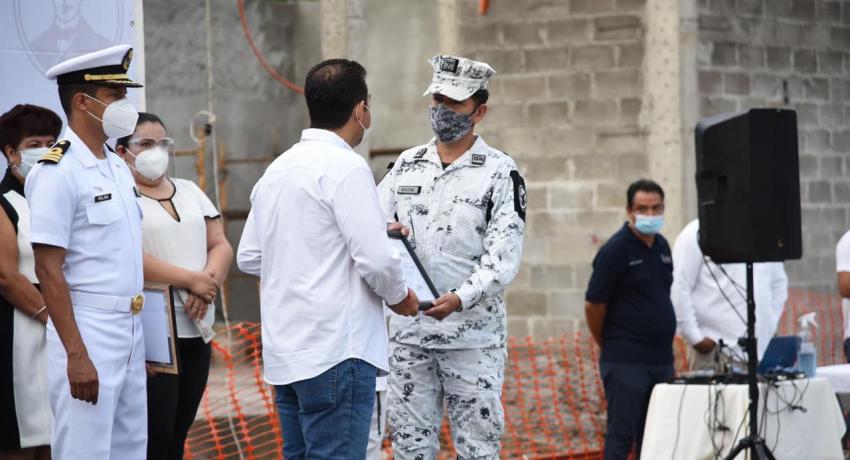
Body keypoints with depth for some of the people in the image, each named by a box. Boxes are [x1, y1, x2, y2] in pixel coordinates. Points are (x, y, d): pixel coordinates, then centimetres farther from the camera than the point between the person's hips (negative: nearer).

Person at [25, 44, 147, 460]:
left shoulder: (119, 168, 13)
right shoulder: (57, 172, -13)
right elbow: (49, 270, -16)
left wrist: (137, 333, 15)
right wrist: (76, 355, -20)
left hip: (130, 332, 8)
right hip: (87, 333, -8)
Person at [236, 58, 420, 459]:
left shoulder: (277, 169, 13)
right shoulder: (345, 167, -12)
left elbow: (248, 257, 17)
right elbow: (376, 258, -17)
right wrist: (398, 296, 2)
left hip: (284, 351, 8)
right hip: (336, 350, -8)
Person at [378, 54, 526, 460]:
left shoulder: (499, 172, -3)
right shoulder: (407, 165, 11)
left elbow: (503, 257, -11)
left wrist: (460, 298, -26)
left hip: (473, 334, -4)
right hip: (408, 331, 4)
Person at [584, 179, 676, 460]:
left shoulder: (662, 246, 11)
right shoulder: (616, 249, -10)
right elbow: (594, 304, -9)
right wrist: (609, 345, 2)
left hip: (662, 360, 7)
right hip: (626, 362, -7)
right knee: (621, 437, -6)